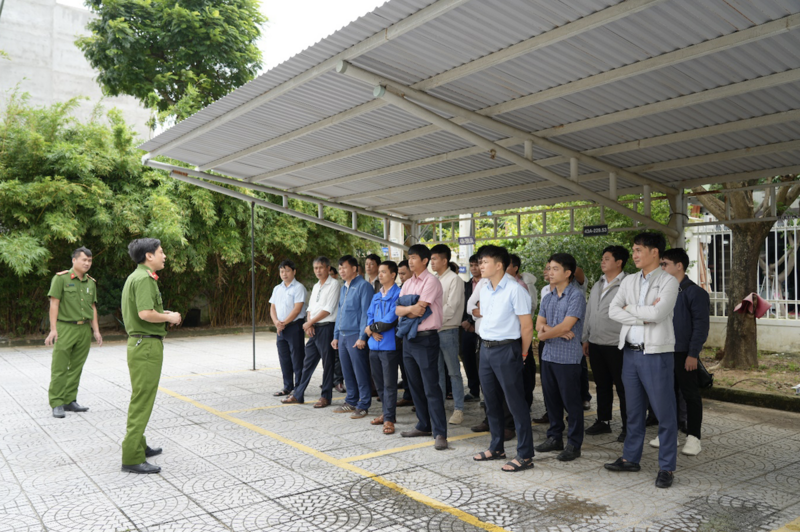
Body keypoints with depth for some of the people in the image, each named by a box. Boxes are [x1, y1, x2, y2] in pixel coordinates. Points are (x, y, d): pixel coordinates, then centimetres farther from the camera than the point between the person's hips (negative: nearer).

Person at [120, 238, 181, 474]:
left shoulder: (136, 277, 16)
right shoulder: (144, 278, -17)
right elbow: (146, 313, -28)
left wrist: (164, 313, 12)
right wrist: (169, 317, -12)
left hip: (139, 342, 11)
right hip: (147, 344, -11)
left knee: (140, 398, 20)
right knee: (142, 401, -7)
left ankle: (139, 446, 33)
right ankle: (132, 458, -2)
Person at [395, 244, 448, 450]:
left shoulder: (431, 281, -10)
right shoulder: (407, 284, 14)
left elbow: (419, 309, -18)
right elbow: (398, 310, 4)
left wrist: (406, 311, 0)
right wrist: (411, 308, -15)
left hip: (426, 339, -8)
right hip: (408, 338, 8)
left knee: (431, 388, -7)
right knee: (415, 386, 15)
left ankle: (439, 433, -3)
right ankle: (424, 425, 27)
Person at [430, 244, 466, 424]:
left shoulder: (454, 279, -7)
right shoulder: (433, 279, 13)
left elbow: (450, 307, -14)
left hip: (447, 330, -7)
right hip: (433, 330, 7)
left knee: (454, 372, 0)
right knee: (437, 371, 12)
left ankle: (458, 409, 6)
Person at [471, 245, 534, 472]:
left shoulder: (515, 289, -14)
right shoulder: (484, 289, 9)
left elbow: (527, 326, -13)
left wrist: (522, 355, -5)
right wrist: (486, 344, 14)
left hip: (506, 350, -8)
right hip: (486, 349, 8)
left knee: (516, 402, -1)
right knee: (491, 402, 16)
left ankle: (525, 455, 8)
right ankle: (496, 448, 30)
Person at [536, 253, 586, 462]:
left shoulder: (576, 296, -10)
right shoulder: (547, 298, 12)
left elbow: (566, 326, -17)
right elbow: (539, 324, 5)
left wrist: (546, 333, -4)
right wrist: (556, 331, -13)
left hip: (568, 357, -7)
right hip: (548, 356, 7)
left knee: (571, 402, 2)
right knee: (551, 399, 14)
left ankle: (574, 444, 12)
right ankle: (554, 437, 27)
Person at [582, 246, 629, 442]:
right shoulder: (597, 285, 14)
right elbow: (589, 313, 18)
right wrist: (585, 338, 16)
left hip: (616, 345, -7)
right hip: (595, 344, 7)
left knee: (622, 387, 3)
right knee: (602, 385, 16)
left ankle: (627, 426, 14)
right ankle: (603, 421, 27)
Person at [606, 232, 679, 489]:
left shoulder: (668, 281, -6)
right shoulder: (629, 281, 11)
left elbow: (658, 313, -21)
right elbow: (613, 310, -1)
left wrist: (630, 308, -6)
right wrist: (644, 316, -12)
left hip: (656, 354, -6)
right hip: (631, 352, 6)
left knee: (664, 412, 2)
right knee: (634, 410, 15)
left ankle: (667, 467, 13)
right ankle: (631, 458, 27)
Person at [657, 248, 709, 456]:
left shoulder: (695, 292, -9)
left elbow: (701, 325, -13)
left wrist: (693, 354, -17)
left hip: (684, 353, -6)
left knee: (690, 393, 3)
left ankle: (693, 437, 12)